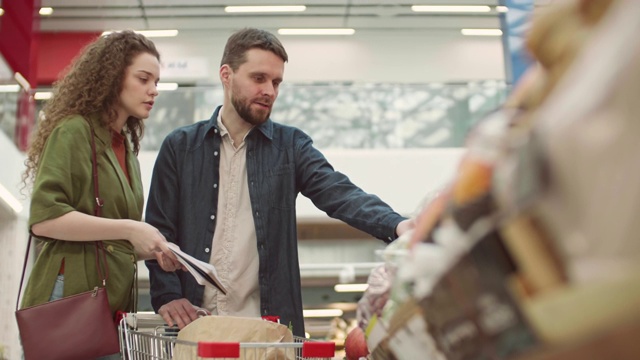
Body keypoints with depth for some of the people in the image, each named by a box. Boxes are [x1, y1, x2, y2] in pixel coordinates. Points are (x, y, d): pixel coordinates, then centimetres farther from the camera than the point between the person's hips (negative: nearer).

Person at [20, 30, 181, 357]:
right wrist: (128, 229, -20)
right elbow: (43, 218, -18)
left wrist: (154, 249, 4)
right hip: (71, 297, -7)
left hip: (114, 304, 8)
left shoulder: (126, 146, 16)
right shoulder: (73, 131, -7)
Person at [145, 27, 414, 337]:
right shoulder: (180, 146, 5)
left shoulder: (290, 146, 4)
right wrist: (166, 296, -12)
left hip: (269, 321, 0)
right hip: (194, 321, 0)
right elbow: (159, 230, 3)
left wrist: (397, 224, -29)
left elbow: (339, 193, -11)